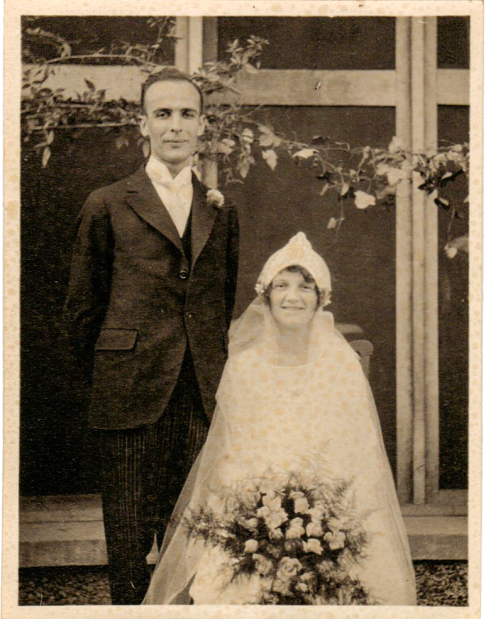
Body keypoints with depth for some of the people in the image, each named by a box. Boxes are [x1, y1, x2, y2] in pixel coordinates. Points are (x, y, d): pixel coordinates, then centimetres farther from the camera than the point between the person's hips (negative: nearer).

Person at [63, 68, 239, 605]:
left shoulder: (221, 212, 14)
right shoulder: (107, 207, 5)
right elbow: (82, 309, 8)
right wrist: (109, 377, 8)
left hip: (203, 397, 3)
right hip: (132, 397, -2)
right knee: (130, 534, 2)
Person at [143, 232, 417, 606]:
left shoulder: (343, 364, 3)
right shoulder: (243, 363, 6)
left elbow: (361, 457, 3)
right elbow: (225, 450, 12)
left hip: (327, 525, -1)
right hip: (248, 517, 1)